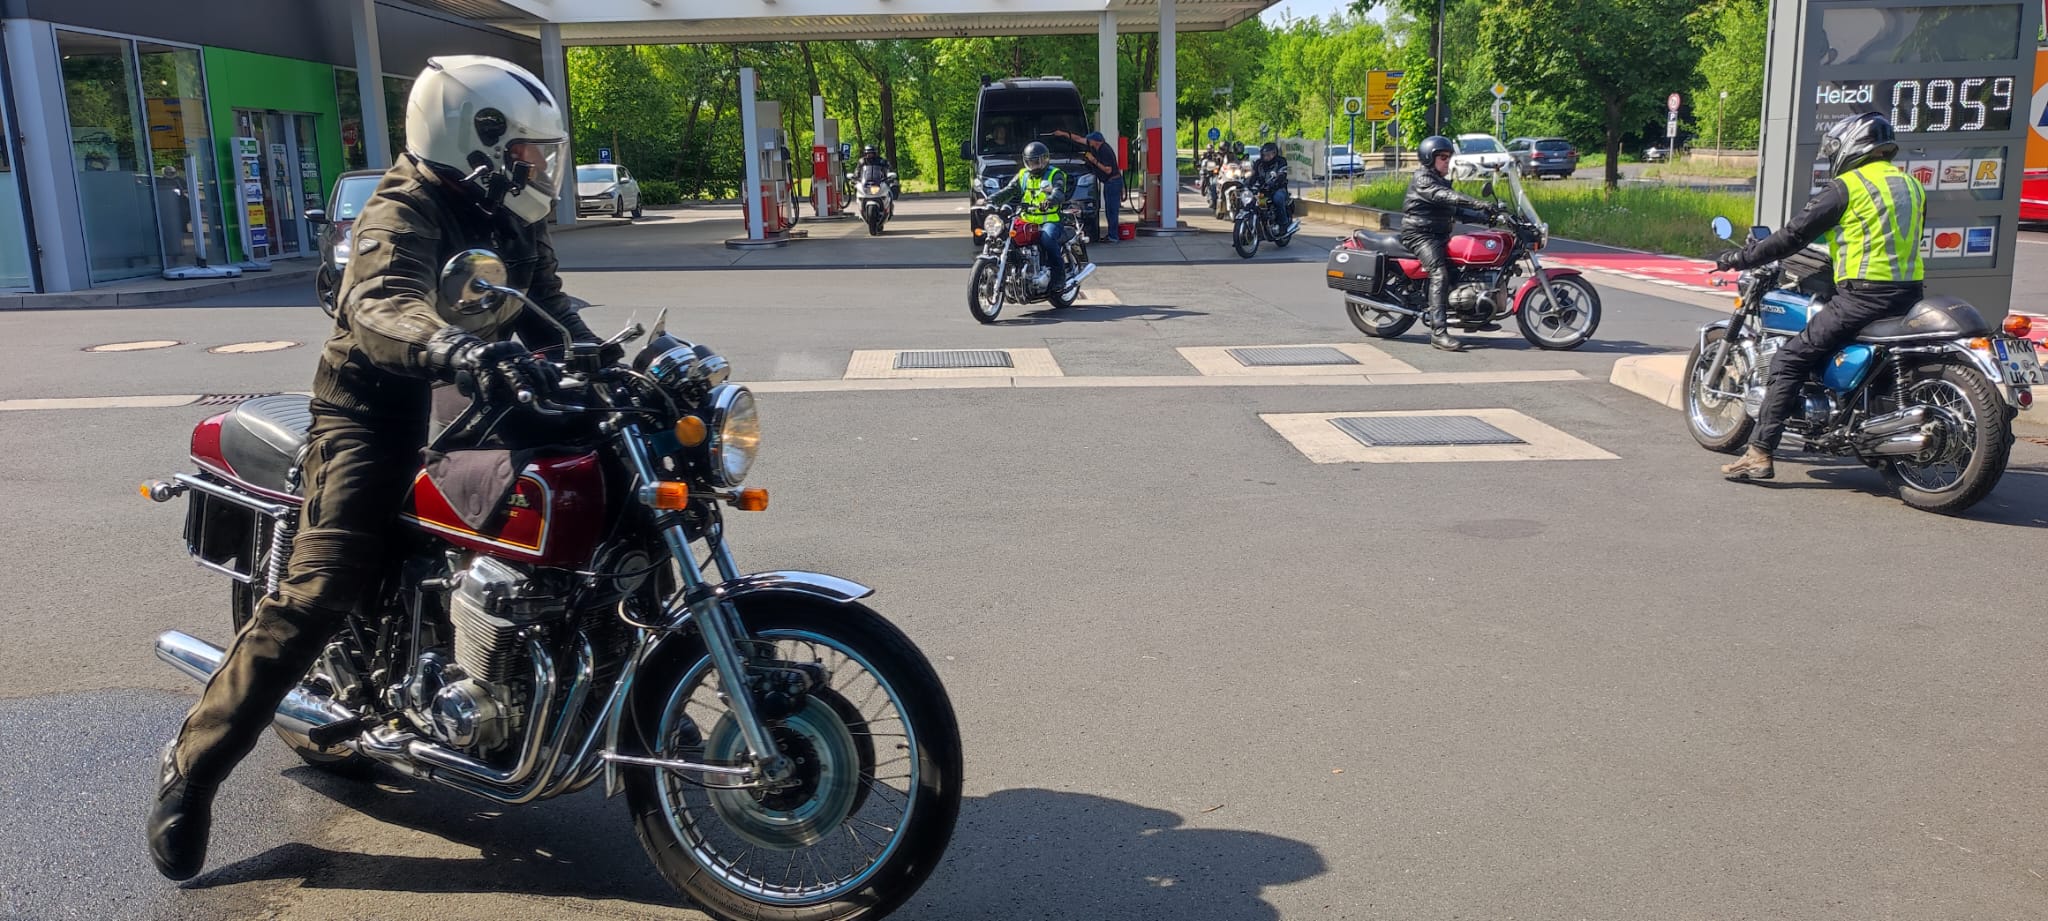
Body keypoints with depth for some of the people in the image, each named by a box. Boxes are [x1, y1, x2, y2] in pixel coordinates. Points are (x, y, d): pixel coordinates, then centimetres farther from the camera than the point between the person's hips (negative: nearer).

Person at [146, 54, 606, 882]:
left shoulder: (511, 223, 8)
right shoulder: (405, 210, -18)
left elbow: (549, 309, 11)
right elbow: (381, 304, -39)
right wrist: (463, 352, -59)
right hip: (380, 413, -8)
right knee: (321, 593, -18)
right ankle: (192, 765, -6)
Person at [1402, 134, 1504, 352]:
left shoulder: (1440, 181, 23)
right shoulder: (1422, 179, -9)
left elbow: (1455, 208, 24)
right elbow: (1446, 196, -26)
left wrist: (1483, 215, 10)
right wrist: (1479, 204, -35)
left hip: (1439, 234, 10)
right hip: (1420, 234, -10)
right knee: (1440, 273, -28)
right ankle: (1438, 332, -38)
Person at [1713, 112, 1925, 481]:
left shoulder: (1846, 186, -5)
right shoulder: (1911, 184, 18)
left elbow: (1795, 234, -7)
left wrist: (1739, 258, 1)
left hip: (1863, 296, -8)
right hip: (1909, 295, 8)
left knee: (1790, 361, -6)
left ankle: (1760, 454, -12)